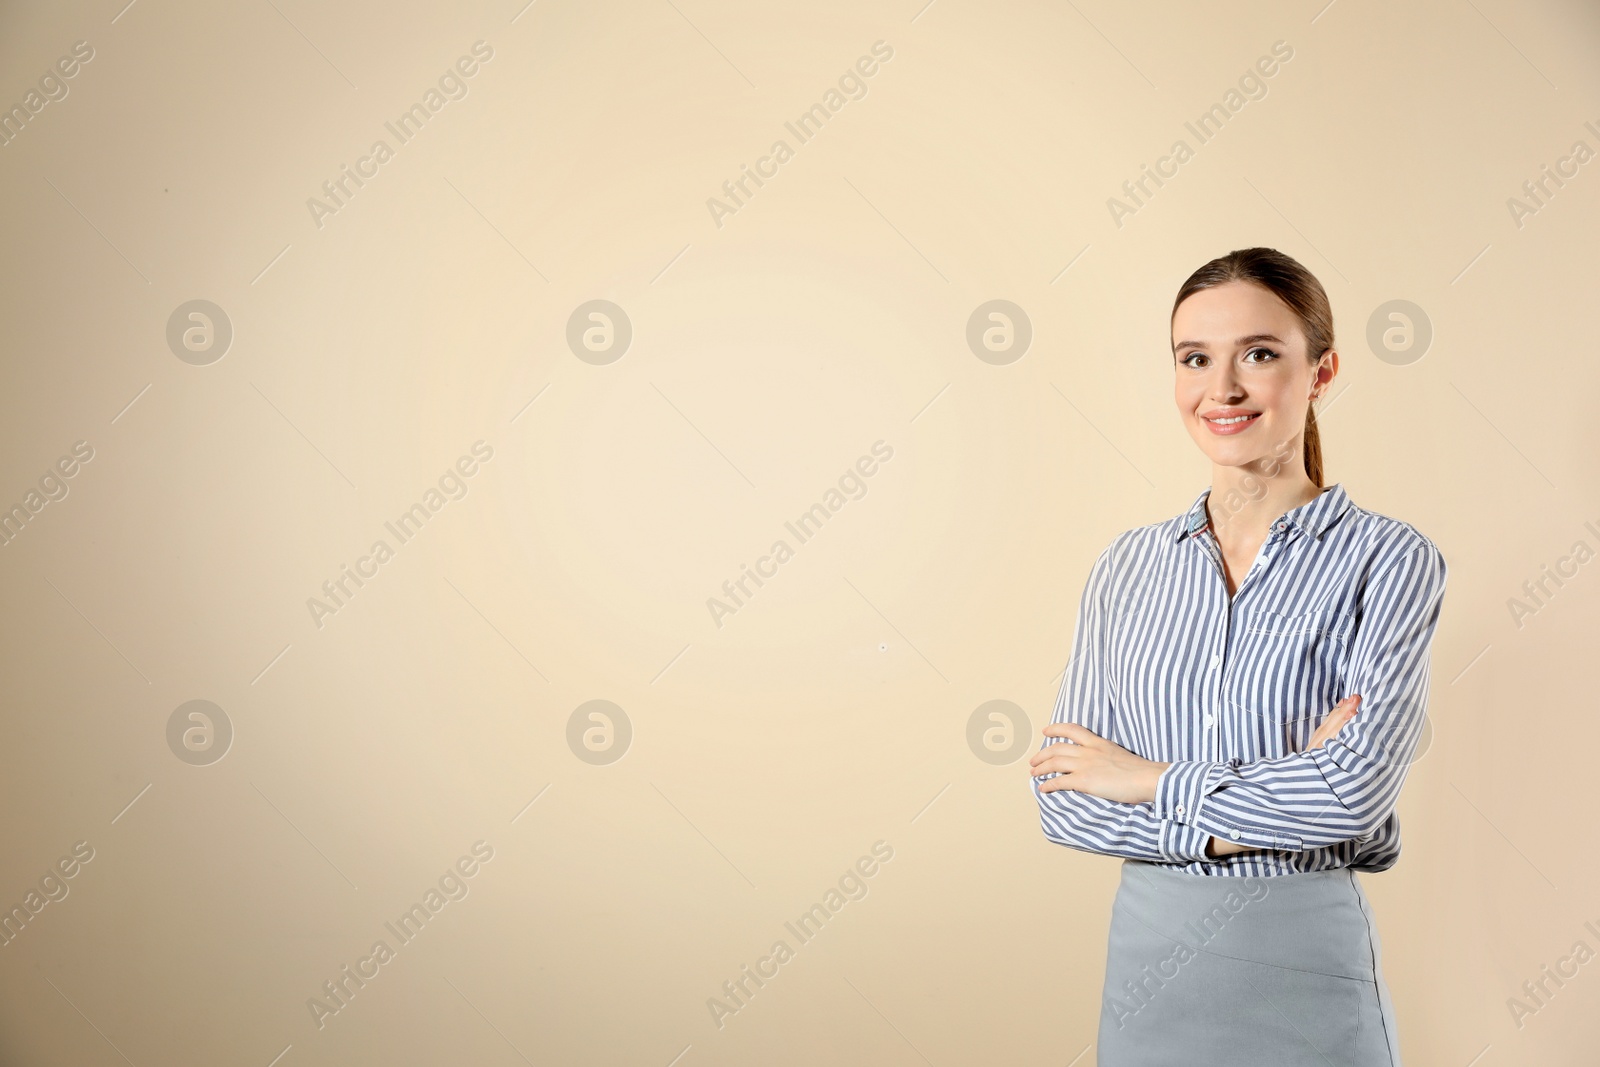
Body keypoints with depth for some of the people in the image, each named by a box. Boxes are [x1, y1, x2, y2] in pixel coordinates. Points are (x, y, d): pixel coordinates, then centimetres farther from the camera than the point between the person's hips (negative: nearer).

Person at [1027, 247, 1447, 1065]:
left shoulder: (1388, 559, -8)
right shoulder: (1128, 566, 2)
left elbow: (1356, 790, -20)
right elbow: (1062, 798, -3)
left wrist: (1149, 780, -10)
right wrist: (1262, 814, -15)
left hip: (1304, 965, -3)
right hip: (1144, 954, 3)